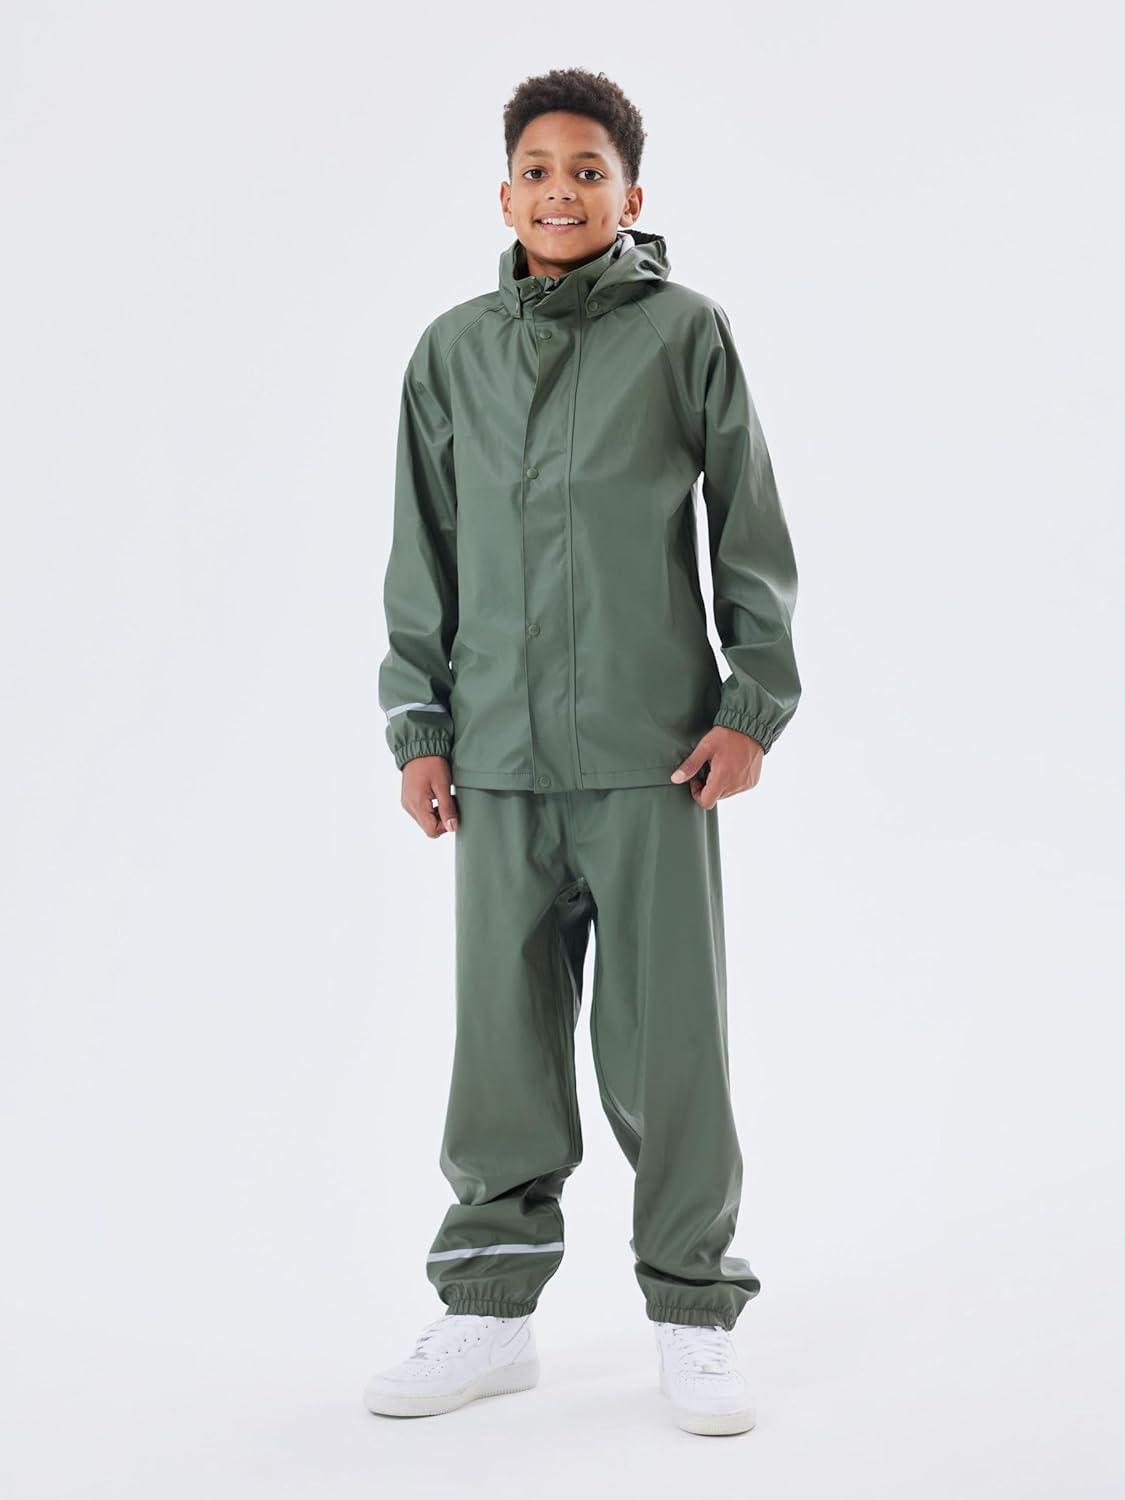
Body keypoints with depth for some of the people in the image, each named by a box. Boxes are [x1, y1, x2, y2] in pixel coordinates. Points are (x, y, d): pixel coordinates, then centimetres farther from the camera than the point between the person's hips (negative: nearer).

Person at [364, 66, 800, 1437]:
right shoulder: (452, 352, 11)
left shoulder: (687, 333, 4)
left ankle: (692, 1317, 14)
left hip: (654, 751, -2)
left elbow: (749, 529, 5)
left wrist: (753, 705, -2)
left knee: (667, 1037, 1)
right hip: (500, 756, 3)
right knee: (502, 1033, 7)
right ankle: (490, 1309, 19)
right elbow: (422, 555, 14)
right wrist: (418, 727, 8)